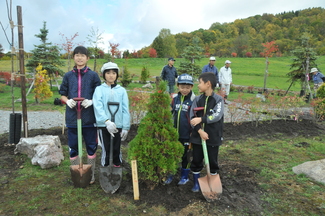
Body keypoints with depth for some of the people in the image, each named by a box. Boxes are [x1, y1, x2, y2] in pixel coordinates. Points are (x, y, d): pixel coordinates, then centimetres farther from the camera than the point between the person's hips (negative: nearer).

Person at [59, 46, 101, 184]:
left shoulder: (93, 75, 1)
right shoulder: (68, 76, 8)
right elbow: (62, 95, 12)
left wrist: (91, 101, -16)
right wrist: (68, 101, -10)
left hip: (89, 117, -2)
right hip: (72, 117, 2)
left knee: (91, 146, 8)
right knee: (73, 147, 10)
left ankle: (91, 174, 25)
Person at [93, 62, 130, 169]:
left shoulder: (121, 90, 4)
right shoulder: (99, 89, 0)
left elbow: (125, 110, 3)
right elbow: (98, 107, -13)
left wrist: (125, 127, -2)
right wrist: (107, 121, -27)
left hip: (118, 125, 1)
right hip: (103, 125, -1)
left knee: (117, 149, 12)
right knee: (105, 149, 7)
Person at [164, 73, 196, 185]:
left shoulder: (193, 100, -12)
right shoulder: (175, 98, 1)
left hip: (186, 134, -4)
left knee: (185, 155, 12)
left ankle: (184, 176, 30)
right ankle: (170, 174, 32)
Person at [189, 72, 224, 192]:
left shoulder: (218, 99, -8)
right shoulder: (197, 99, 1)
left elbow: (217, 116, -21)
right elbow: (192, 117, -7)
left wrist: (201, 119, -21)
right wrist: (200, 131, -18)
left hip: (213, 137, -3)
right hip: (198, 136, 3)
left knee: (213, 161, 11)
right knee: (196, 160, 13)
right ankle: (196, 183, 32)